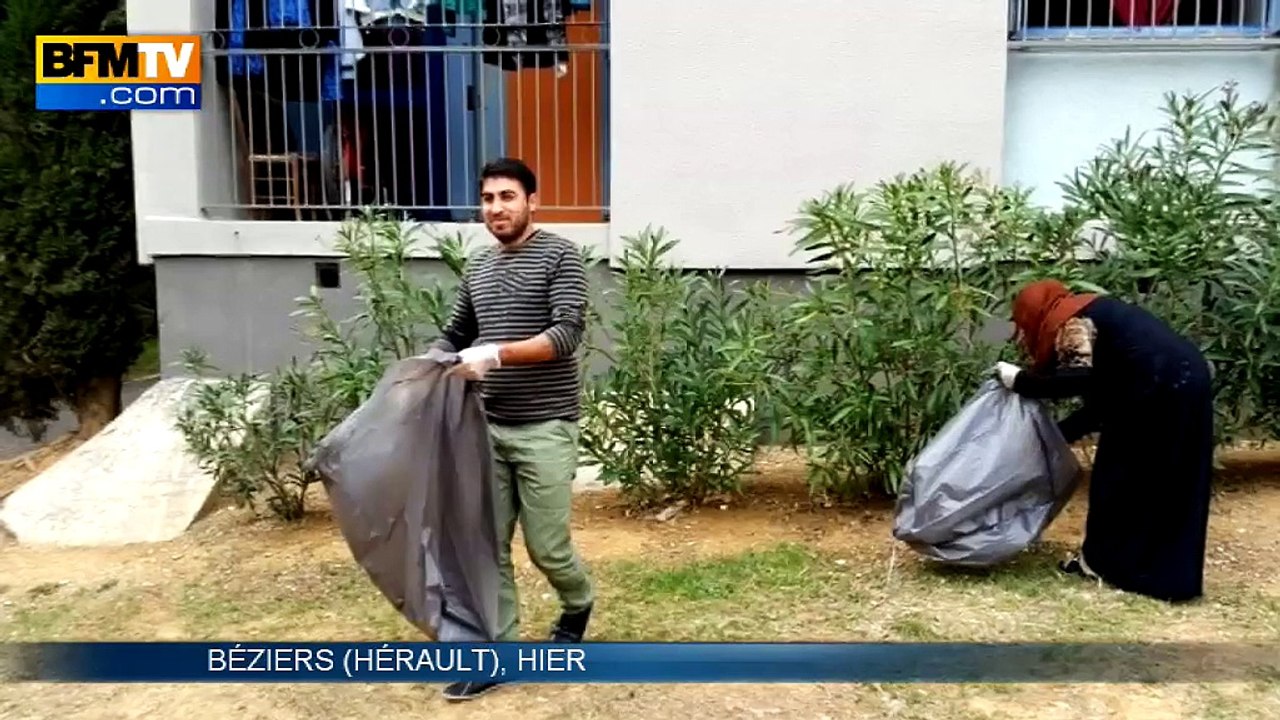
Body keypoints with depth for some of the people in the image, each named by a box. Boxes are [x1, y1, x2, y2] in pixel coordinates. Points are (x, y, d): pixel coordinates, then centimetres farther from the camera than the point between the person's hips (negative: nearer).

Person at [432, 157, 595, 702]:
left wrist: (497, 354, -28)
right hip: (488, 426, 6)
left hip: (544, 428, -5)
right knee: (489, 545, 5)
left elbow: (567, 334, -17)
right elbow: (454, 335, 21)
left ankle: (578, 604, 32)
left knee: (546, 546, 2)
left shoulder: (559, 257, -6)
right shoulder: (477, 268, 14)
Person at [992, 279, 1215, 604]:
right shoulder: (1087, 315, 23)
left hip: (1160, 388, -9)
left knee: (1123, 474, 5)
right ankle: (1170, 573, 24)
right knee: (1167, 482, 16)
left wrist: (1020, 380, -9)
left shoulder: (1070, 323, -4)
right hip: (1183, 381, 9)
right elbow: (1103, 399, 23)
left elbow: (1078, 379, -21)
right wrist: (1055, 434, 26)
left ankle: (1103, 562, 18)